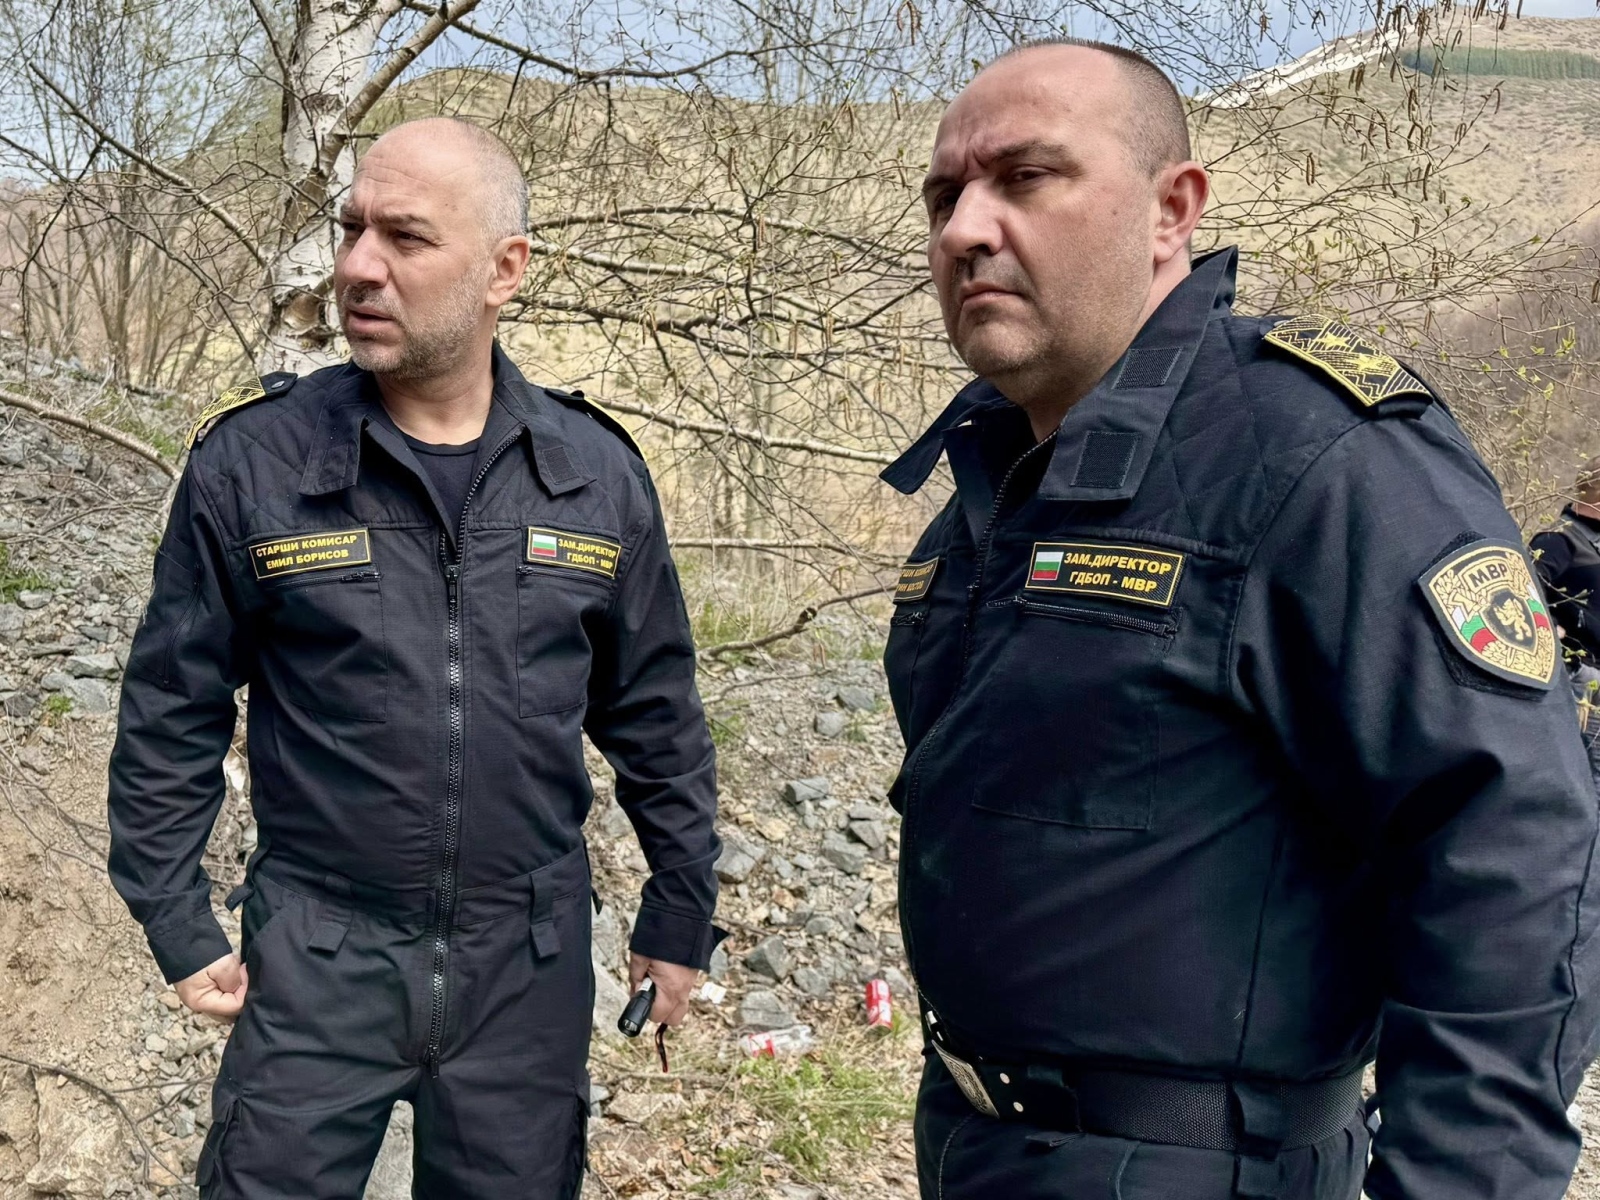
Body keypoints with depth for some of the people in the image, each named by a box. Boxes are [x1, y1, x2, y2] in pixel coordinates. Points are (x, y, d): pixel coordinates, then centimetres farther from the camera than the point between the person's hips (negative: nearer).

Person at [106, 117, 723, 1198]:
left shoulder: (597, 472, -2)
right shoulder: (251, 461, -7)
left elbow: (656, 720, 7)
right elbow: (172, 716, 1)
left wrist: (682, 918, 10)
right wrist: (179, 927, 1)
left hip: (531, 965, 2)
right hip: (319, 957, -1)